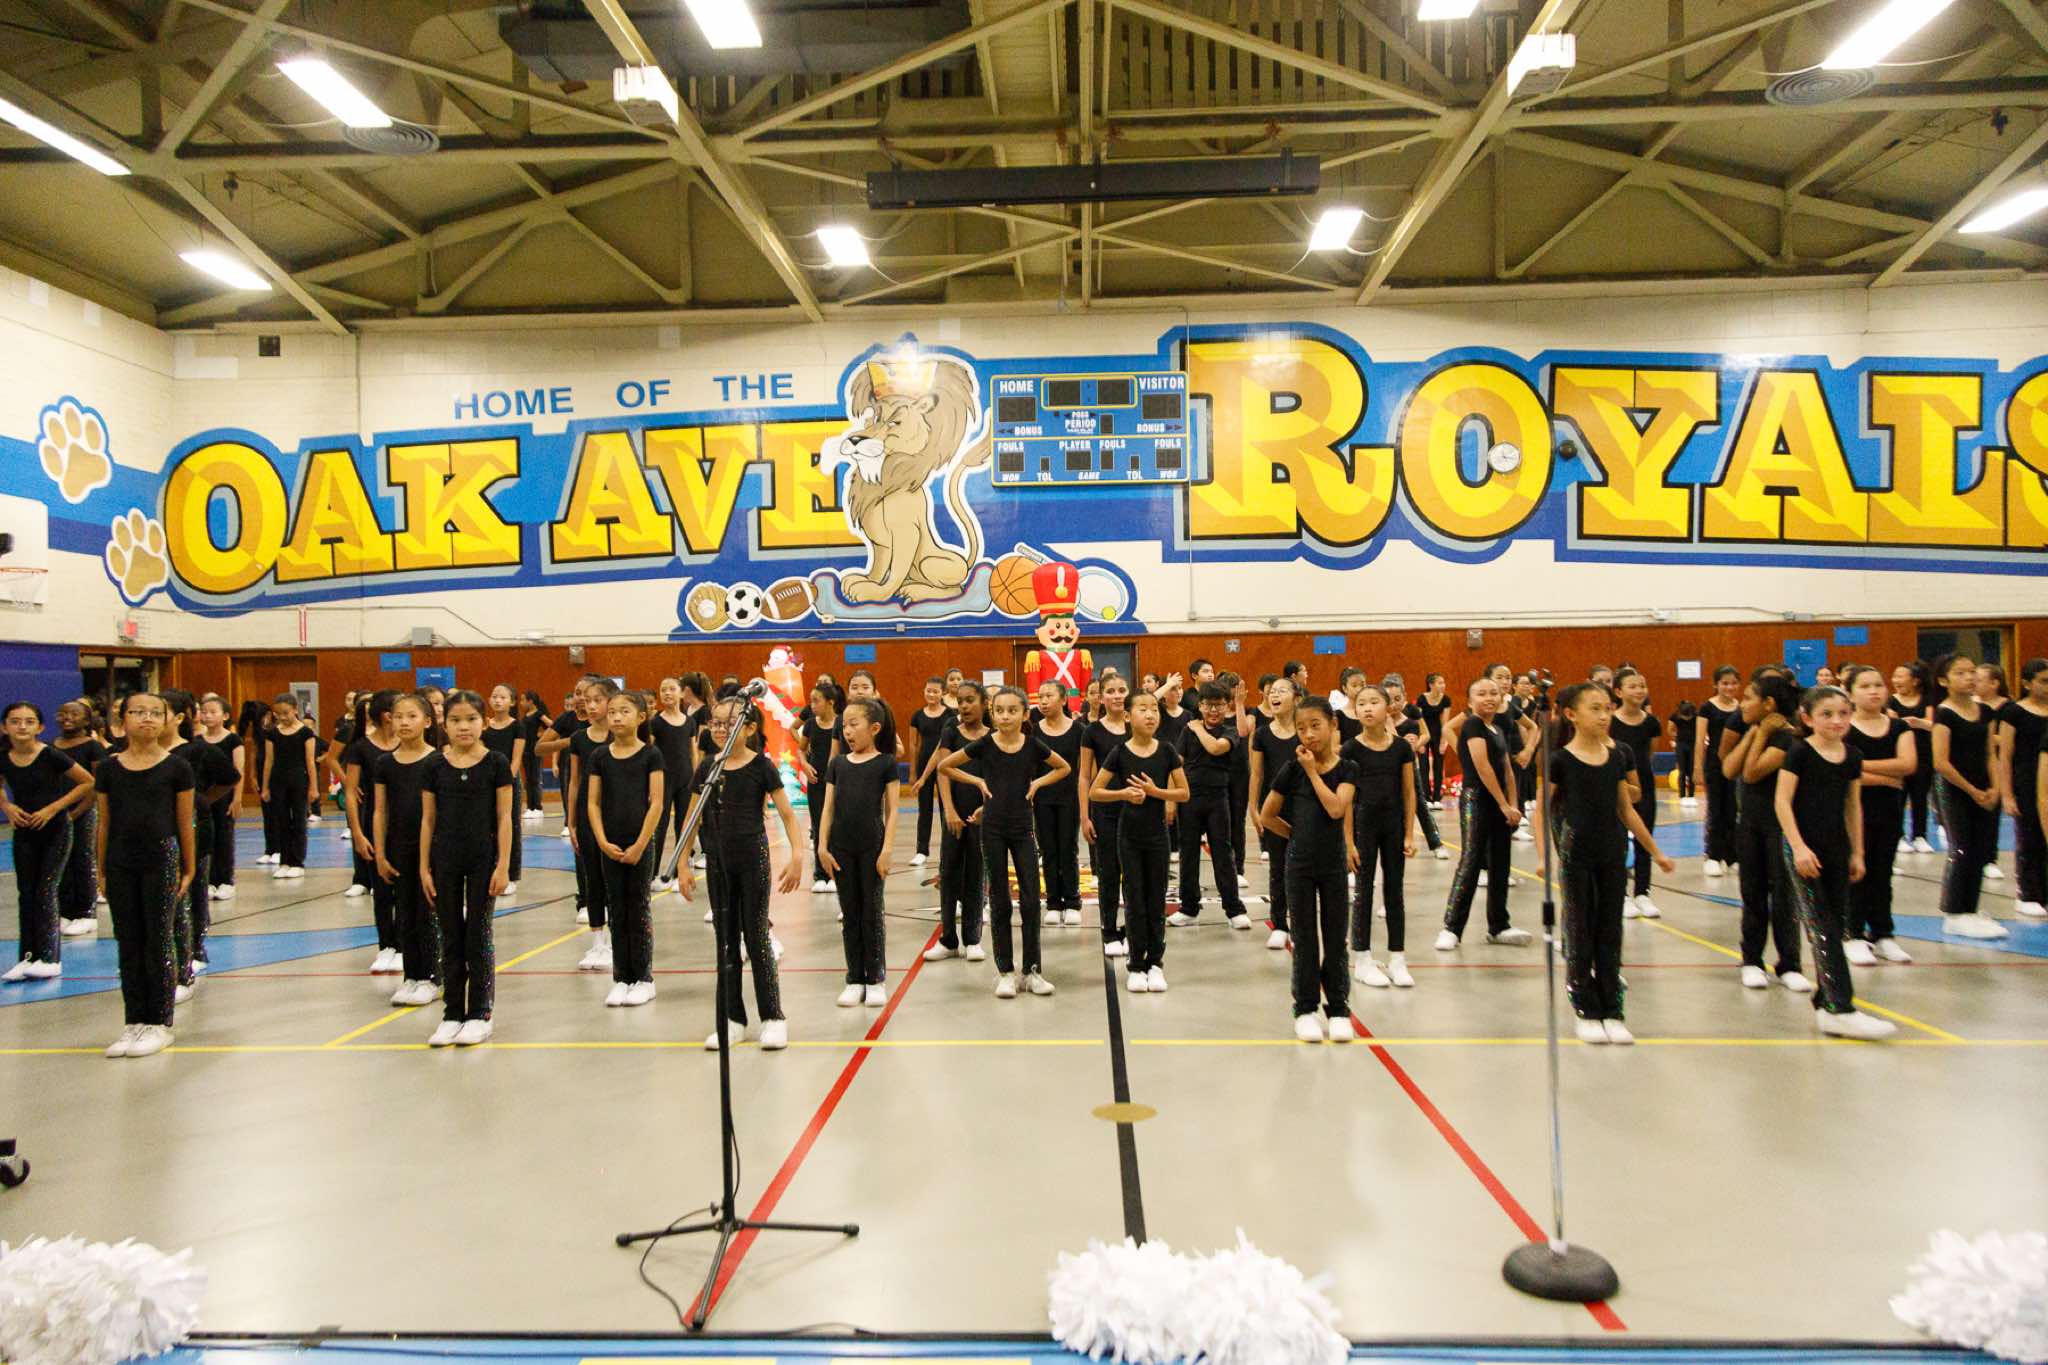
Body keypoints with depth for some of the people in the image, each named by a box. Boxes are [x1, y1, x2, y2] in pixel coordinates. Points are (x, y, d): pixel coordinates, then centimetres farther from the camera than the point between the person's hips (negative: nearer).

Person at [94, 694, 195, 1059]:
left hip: (161, 859, -3)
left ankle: (160, 1023, 11)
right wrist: (101, 870, 9)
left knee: (159, 942, 3)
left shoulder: (176, 767, -3)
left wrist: (188, 868, 2)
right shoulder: (108, 768, 3)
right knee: (128, 944, 10)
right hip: (120, 863, 3)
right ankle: (135, 1022, 19)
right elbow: (104, 823, 9)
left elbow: (185, 822, 1)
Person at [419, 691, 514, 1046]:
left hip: (483, 859, -2)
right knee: (450, 939, 9)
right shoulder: (435, 765, 1)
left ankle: (479, 1015, 13)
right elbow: (428, 819, 5)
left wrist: (503, 865, -9)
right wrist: (424, 867, 2)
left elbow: (504, 817, -5)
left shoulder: (496, 762, -6)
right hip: (445, 860, 3)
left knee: (478, 937, 3)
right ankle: (452, 1014, 19)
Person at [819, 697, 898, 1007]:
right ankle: (855, 980, 19)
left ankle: (876, 980, 16)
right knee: (850, 915, 10)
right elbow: (828, 808, 6)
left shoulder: (885, 763, -4)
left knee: (872, 914, 5)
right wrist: (824, 847, 0)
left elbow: (891, 810, -5)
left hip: (872, 847, -3)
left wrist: (886, 850, -11)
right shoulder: (838, 763, 6)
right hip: (841, 848, 3)